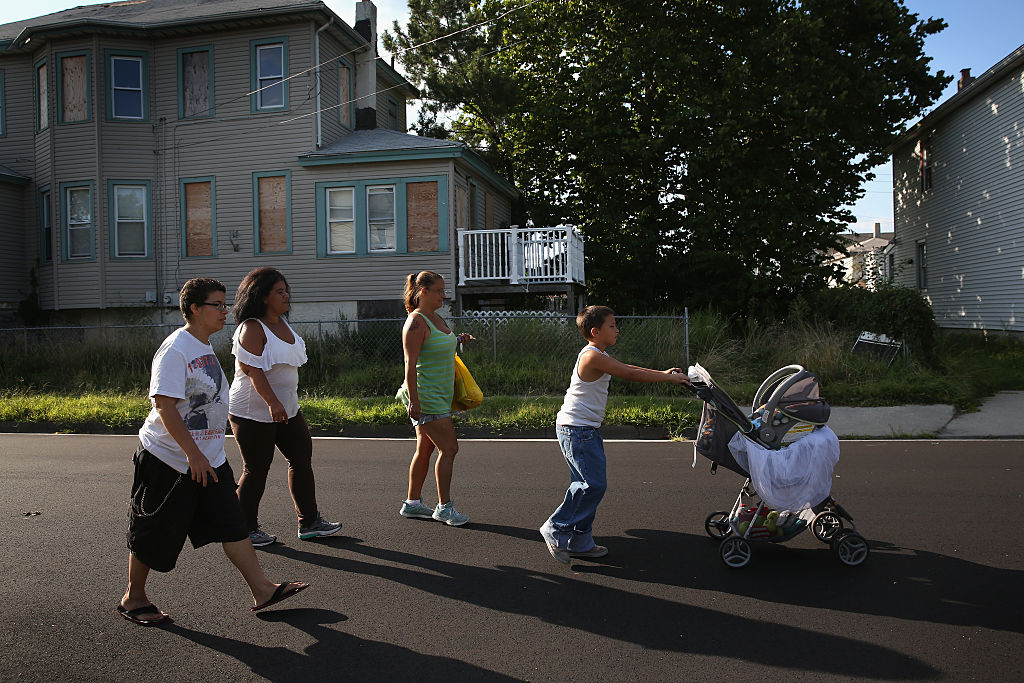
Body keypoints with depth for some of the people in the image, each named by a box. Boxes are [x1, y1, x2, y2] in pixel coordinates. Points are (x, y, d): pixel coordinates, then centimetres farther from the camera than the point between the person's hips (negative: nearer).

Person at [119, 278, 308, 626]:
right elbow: (165, 405, -24)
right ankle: (134, 598, 28)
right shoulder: (175, 349, -18)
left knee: (232, 524, 4)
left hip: (208, 458, 8)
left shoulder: (205, 347, 11)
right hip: (169, 459, -8)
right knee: (153, 534, 8)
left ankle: (262, 590, 7)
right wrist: (193, 454, -27)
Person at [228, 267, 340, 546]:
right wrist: (273, 403, -33)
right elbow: (253, 370, -25)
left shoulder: (282, 322, 10)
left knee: (302, 458, 9)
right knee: (256, 470, 1)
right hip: (254, 411, -9)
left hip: (287, 407, 9)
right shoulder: (252, 328, -16)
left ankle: (309, 522, 18)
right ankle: (245, 530, 18)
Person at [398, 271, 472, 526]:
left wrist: (456, 340, 11)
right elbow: (410, 363, -19)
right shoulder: (416, 321, -15)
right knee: (449, 448, -7)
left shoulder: (435, 318, 13)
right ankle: (444, 507, 3)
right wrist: (414, 400, -23)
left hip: (439, 396, 9)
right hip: (427, 397, -9)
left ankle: (412, 503, 23)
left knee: (425, 449, 13)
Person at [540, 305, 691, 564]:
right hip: (577, 431, -11)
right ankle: (556, 530, 1)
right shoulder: (593, 356, -19)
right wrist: (670, 378, -9)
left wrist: (662, 373, 15)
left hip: (585, 430, 11)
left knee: (586, 486, 11)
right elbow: (630, 375, -17)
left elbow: (627, 368, 20)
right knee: (594, 485, -10)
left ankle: (580, 542, 18)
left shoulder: (599, 355, 13)